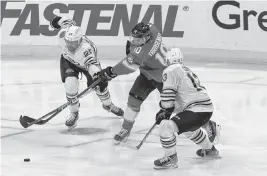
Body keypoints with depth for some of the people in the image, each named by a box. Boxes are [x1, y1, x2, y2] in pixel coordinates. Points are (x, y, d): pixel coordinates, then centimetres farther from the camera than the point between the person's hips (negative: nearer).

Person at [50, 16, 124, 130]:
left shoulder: (85, 49, -48)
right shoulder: (63, 33, -36)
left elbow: (92, 64, -61)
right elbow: (68, 22, -14)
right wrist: (57, 20, 7)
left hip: (87, 60, -2)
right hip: (68, 60, 3)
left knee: (99, 87, 7)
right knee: (70, 85, -19)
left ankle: (108, 105, 43)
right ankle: (74, 114, 4)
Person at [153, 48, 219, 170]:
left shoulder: (170, 71, -6)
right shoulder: (187, 71, 23)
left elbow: (168, 95, -13)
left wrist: (165, 111, 4)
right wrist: (165, 110, 23)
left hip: (197, 111, -10)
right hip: (207, 109, 10)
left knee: (165, 126, -16)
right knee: (188, 127, 39)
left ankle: (171, 158, -4)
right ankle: (209, 149, 55)